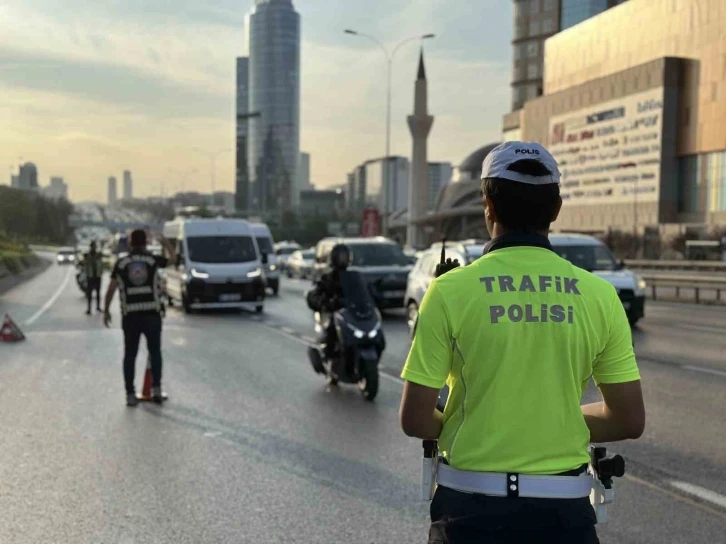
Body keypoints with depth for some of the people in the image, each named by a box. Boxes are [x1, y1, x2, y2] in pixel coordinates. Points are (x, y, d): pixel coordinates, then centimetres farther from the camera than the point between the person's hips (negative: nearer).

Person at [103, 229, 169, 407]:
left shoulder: (121, 263, 2)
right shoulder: (153, 260, 1)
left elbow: (111, 288, 3)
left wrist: (106, 310, 11)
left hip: (130, 315, 1)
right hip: (152, 313, 0)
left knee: (130, 355, 8)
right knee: (155, 351, 12)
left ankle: (130, 394, 7)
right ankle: (156, 387, 3)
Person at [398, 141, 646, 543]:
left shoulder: (450, 290, -10)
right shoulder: (599, 295, -4)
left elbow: (415, 420, -10)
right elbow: (629, 421, 1)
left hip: (471, 509, -1)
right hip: (563, 510, 2)